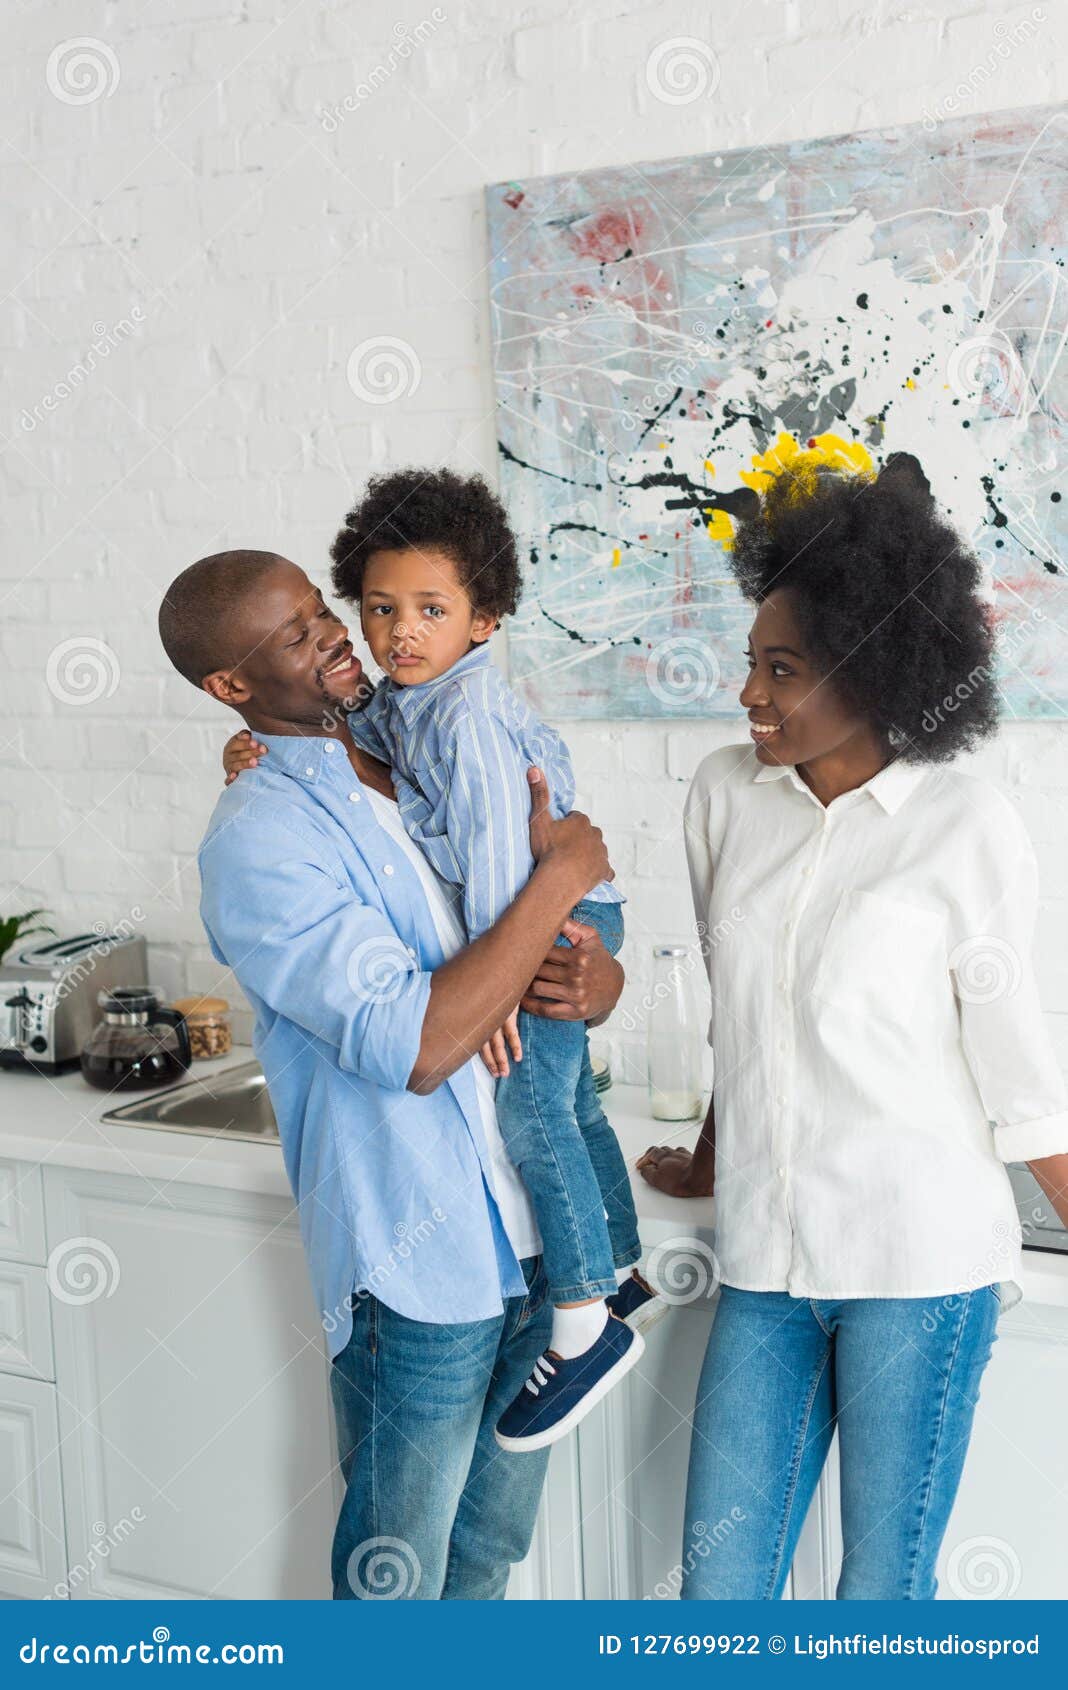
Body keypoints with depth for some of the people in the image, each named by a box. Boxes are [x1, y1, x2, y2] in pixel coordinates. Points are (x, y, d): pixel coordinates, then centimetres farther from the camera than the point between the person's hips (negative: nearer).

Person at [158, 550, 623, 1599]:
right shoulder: (260, 837, -16)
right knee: (399, 1566, 12)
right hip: (420, 1255, -7)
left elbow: (589, 954, 11)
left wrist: (594, 983, -13)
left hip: (531, 1226, 7)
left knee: (493, 1543, 23)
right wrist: (558, 876, -20)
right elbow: (414, 1042, -27)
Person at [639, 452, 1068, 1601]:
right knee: (719, 1588, 9)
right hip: (766, 1258, 5)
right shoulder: (726, 795, 4)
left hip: (920, 1262, -4)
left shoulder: (966, 829, -9)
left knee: (881, 1593, 7)